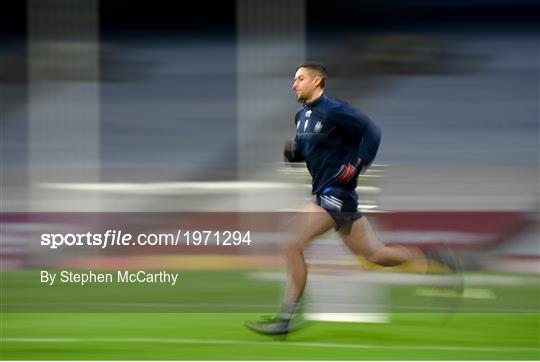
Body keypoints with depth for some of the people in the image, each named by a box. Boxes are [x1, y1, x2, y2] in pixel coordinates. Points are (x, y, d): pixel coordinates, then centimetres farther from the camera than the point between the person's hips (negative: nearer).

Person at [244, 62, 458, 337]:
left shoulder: (333, 111, -14)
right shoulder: (302, 116, 13)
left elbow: (372, 131, -15)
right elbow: (303, 151, 22)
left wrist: (356, 166, -19)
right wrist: (290, 151, 1)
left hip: (337, 192, -10)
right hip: (327, 193, 10)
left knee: (291, 243, -15)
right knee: (375, 254, 13)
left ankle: (284, 319, -13)